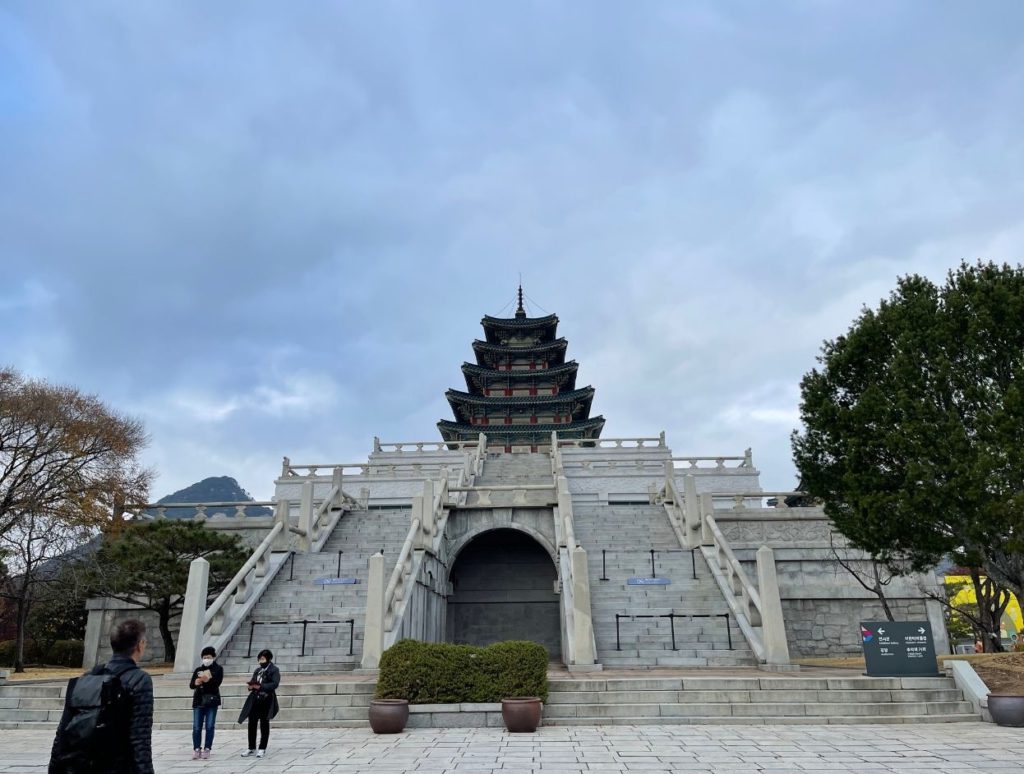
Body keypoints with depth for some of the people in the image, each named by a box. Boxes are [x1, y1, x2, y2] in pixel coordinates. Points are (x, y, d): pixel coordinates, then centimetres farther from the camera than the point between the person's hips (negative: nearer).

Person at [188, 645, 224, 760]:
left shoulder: (218, 669, 4)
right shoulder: (198, 670, 13)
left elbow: (217, 682, -11)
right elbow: (191, 685, 5)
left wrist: (208, 679, -29)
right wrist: (196, 683, -18)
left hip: (211, 700, -3)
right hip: (198, 700, 3)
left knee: (209, 726, -2)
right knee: (196, 727, 0)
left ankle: (207, 749, 4)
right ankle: (197, 749, 6)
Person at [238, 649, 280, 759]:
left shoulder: (274, 670, -4)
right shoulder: (258, 670, 16)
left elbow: (275, 684, -16)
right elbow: (253, 682, 17)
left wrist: (260, 686, -25)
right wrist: (251, 686, -7)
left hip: (266, 701, -6)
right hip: (255, 700, 6)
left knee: (264, 724, 2)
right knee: (252, 723, 5)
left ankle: (262, 749, 11)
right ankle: (251, 748, 17)